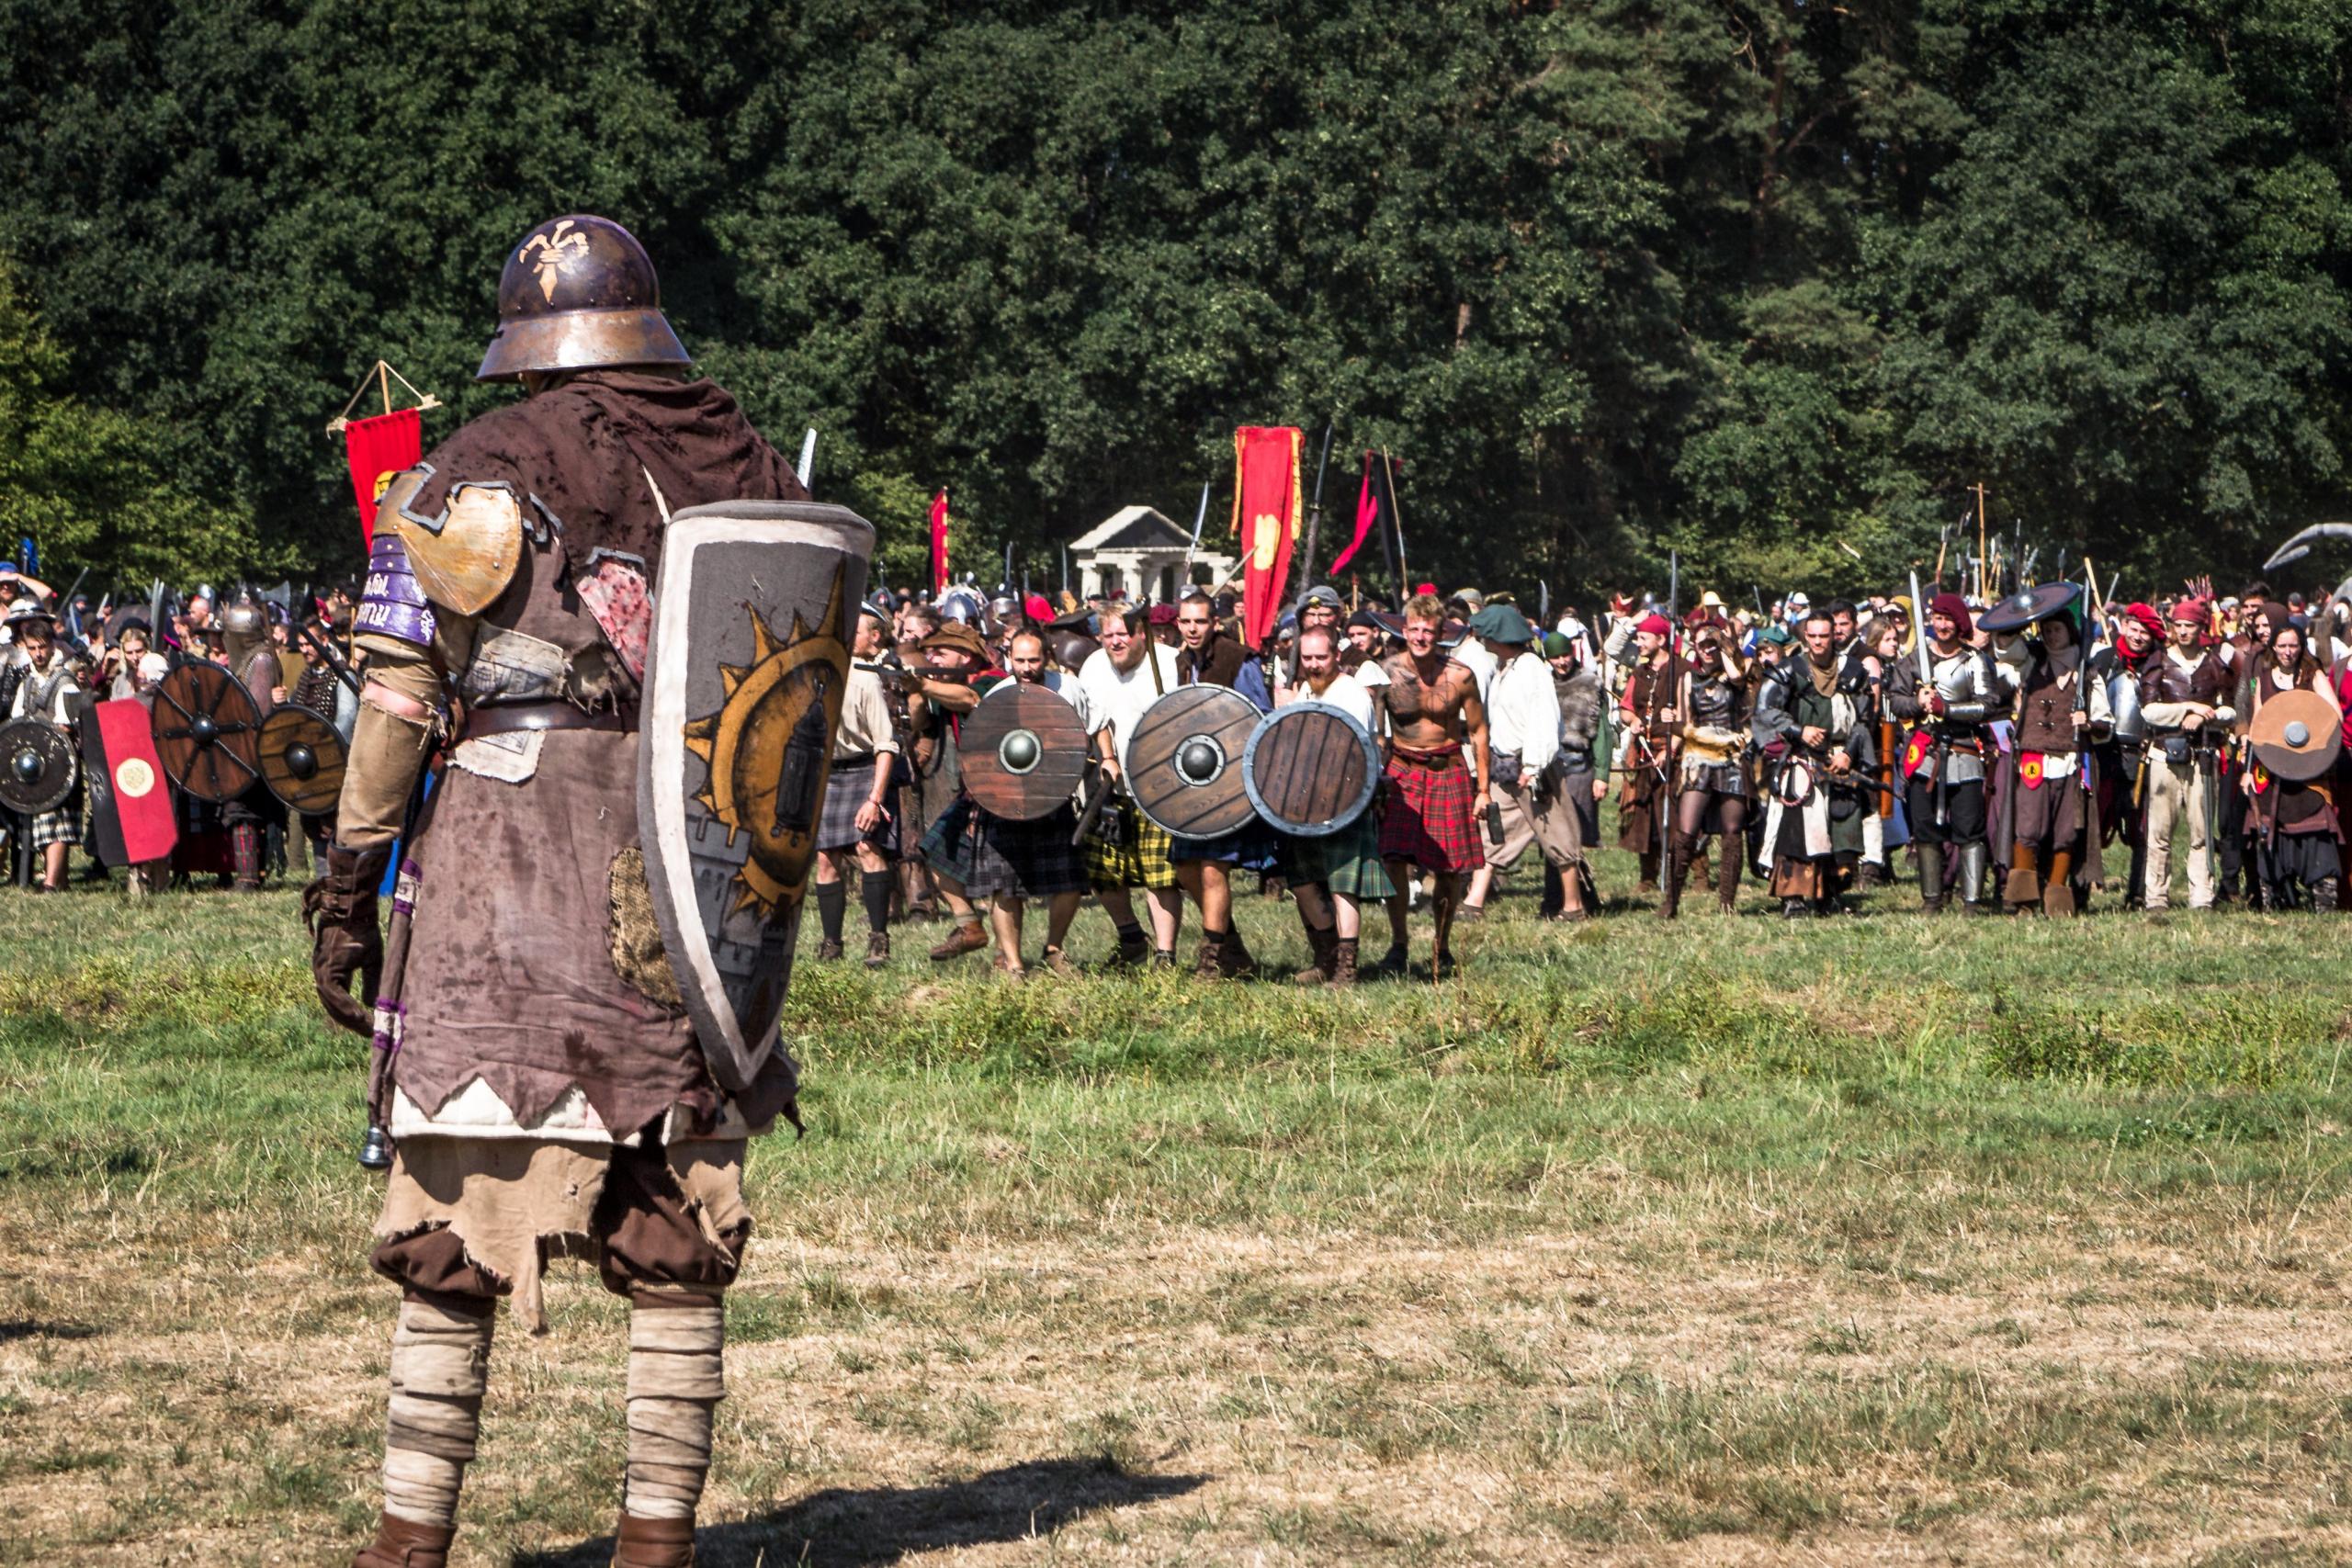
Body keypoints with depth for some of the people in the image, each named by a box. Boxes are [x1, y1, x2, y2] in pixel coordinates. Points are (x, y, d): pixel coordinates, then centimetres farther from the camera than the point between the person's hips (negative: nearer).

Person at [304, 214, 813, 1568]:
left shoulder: (479, 473, -3)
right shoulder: (755, 471, 9)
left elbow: (401, 700, -6)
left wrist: (348, 885, -1)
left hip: (511, 867, -3)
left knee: (454, 1227, 2)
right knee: (680, 1237, 10)